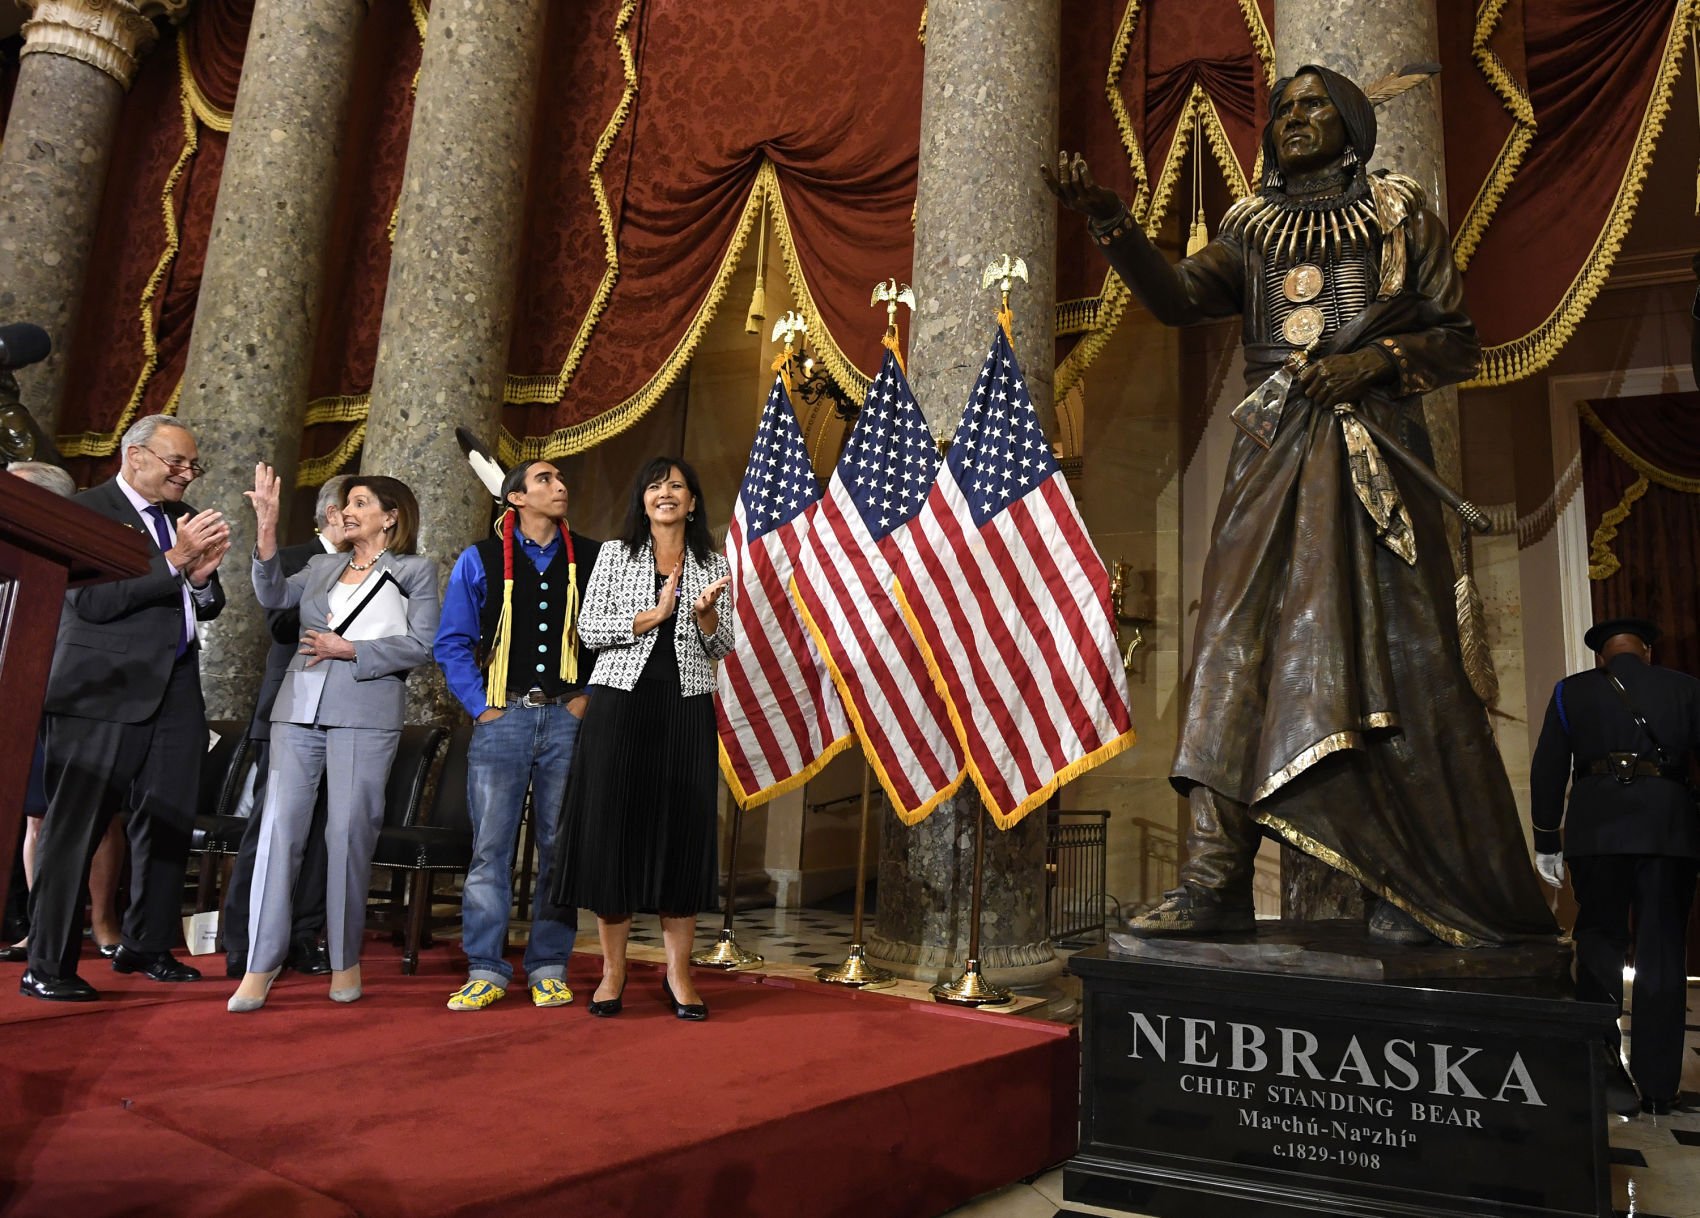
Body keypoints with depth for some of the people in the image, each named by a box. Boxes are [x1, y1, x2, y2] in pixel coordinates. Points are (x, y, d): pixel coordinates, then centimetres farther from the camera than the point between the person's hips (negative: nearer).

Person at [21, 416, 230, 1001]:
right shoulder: (85, 510, -4)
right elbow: (91, 601, -15)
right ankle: (47, 967, 7)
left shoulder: (183, 518, 15)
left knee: (168, 822, 9)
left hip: (175, 692, 7)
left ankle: (146, 945, 23)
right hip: (104, 692, -6)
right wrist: (173, 560, -19)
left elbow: (207, 609, 17)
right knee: (74, 826, -1)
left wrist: (202, 576, -5)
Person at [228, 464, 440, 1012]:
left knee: (348, 834, -2)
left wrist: (349, 649, -8)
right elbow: (274, 596, 1)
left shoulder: (416, 571, 8)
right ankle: (261, 964, 4)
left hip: (365, 714, -4)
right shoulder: (323, 566, 19)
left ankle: (345, 961, 11)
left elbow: (422, 644, -2)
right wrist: (266, 529, -9)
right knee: (280, 829, -2)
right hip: (300, 708, 4)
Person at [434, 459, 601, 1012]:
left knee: (560, 847, 4)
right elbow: (451, 643, 6)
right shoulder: (479, 560, 7)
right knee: (491, 846, -1)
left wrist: (589, 697, 0)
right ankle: (485, 971, 9)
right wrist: (481, 706, -2)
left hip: (567, 718, 1)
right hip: (503, 717, 0)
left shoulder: (592, 559, 7)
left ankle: (549, 969, 14)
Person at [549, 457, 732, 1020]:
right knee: (612, 828, -1)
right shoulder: (615, 554, 8)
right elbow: (589, 629, -1)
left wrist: (705, 613, -11)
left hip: (686, 709, 1)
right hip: (621, 703, -1)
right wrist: (654, 614, -11)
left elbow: (722, 647, 9)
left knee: (681, 831, 1)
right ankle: (613, 969, 11)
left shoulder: (713, 564, 11)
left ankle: (678, 973, 10)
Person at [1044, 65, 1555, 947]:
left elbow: (1458, 342, 9)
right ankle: (1214, 881, -12)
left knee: (1386, 656, -8)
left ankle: (1420, 888, 0)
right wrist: (1109, 219, -11)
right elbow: (1176, 297, 2)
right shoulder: (1253, 228, 20)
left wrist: (1376, 359, -10)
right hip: (1271, 461, 2)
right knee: (1237, 652, -10)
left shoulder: (1399, 211, 13)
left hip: (1370, 455, -2)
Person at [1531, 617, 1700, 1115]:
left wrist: (1547, 841, 11)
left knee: (1598, 934, 11)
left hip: (1597, 826, -1)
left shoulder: (1571, 691, 9)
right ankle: (1657, 1087, 8)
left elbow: (1547, 772, 6)